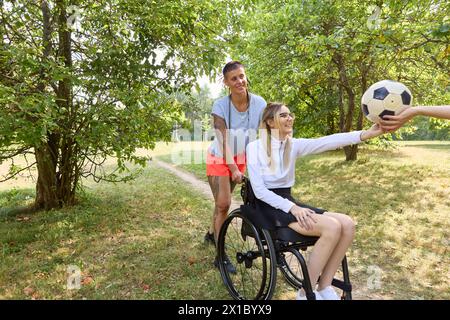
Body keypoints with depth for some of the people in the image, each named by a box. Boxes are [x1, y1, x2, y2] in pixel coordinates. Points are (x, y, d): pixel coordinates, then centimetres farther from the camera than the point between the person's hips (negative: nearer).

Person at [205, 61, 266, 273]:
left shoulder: (259, 103, -16)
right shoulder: (220, 106, -22)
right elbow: (224, 140, -24)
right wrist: (233, 169, -31)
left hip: (241, 159, 3)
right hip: (219, 158, -3)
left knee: (223, 201, 14)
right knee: (223, 203, -9)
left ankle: (212, 234, 41)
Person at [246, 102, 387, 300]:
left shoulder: (294, 145, 7)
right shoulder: (255, 147, -8)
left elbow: (326, 142, -10)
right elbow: (259, 190, -14)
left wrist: (367, 133, -23)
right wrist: (292, 208, -24)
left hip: (287, 201, 7)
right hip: (269, 206, -6)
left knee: (348, 225, -11)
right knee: (332, 227, -24)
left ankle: (324, 288, 0)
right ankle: (306, 293, -10)